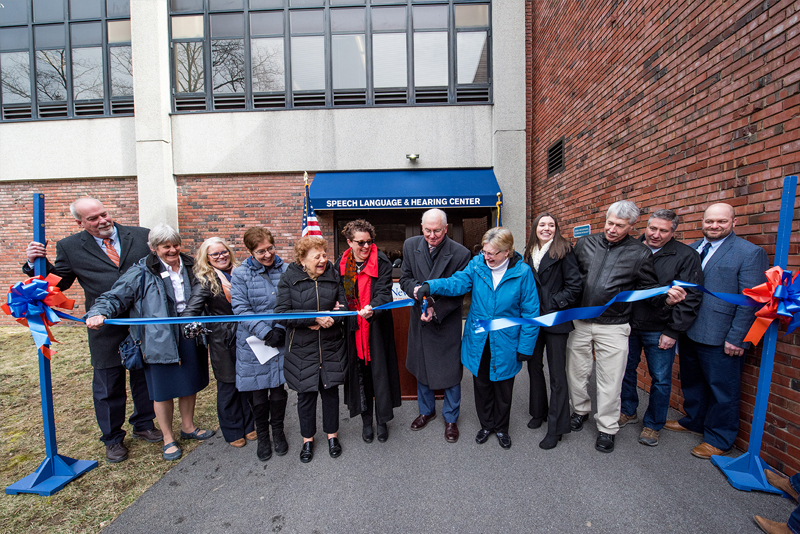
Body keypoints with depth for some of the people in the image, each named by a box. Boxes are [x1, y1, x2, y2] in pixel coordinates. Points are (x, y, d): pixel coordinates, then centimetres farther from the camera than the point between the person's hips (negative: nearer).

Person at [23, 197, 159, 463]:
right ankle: (112, 439, 35)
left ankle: (143, 425, 38)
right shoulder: (70, 247, 2)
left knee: (144, 376, 16)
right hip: (105, 330, 0)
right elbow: (58, 282, 10)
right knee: (108, 385, 13)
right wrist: (37, 263, -7)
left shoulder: (141, 236, 1)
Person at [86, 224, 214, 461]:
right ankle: (168, 439, 30)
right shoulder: (141, 272, -7)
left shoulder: (190, 266, 5)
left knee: (190, 383, 17)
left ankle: (187, 427, 39)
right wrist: (98, 313, -26)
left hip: (191, 335, 4)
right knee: (163, 390, 9)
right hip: (160, 340, -4)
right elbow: (115, 297, -8)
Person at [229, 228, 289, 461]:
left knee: (279, 388, 12)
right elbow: (241, 309, -10)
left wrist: (281, 330, -10)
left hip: (282, 340, 1)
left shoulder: (285, 270, -2)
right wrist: (265, 332, -18)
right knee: (258, 392, 13)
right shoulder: (241, 274, -5)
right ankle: (262, 435, 37)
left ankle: (278, 431, 38)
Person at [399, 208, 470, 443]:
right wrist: (415, 289, -21)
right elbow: (405, 278, 1)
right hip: (419, 318, 4)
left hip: (447, 321, -3)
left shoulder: (460, 253, -16)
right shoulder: (410, 245, -5)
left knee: (450, 370, 10)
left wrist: (436, 311, -22)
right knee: (421, 367, 19)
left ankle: (451, 418, 36)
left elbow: (458, 292, -13)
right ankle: (426, 410, 45)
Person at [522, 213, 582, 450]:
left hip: (555, 320, -5)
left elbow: (574, 286, -10)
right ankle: (538, 412, 35)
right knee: (533, 366, 15)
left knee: (557, 373, 4)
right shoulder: (529, 253, 10)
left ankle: (556, 427, 18)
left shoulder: (564, 250, -6)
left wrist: (553, 306, -15)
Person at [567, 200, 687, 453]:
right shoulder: (584, 244, 3)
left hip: (613, 327, -2)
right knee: (576, 371, 15)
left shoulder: (640, 254, 0)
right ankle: (580, 409, 39)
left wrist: (666, 299, -16)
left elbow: (649, 288, 5)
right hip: (579, 322, 2)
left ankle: (607, 428, 29)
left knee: (610, 380, 8)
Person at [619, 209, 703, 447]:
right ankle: (628, 412, 37)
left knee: (660, 380, 10)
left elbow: (691, 298, -8)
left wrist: (672, 332, -12)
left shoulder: (686, 256, -6)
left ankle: (653, 425, 30)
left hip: (659, 331, -2)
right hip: (628, 327, 3)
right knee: (626, 371, 15)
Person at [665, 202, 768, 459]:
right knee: (691, 382, 20)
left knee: (722, 390, 10)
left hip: (720, 338, -5)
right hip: (688, 331, 6)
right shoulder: (691, 250, 9)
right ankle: (693, 421, 40)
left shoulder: (750, 253, -7)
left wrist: (736, 338, -15)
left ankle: (719, 439, 27)